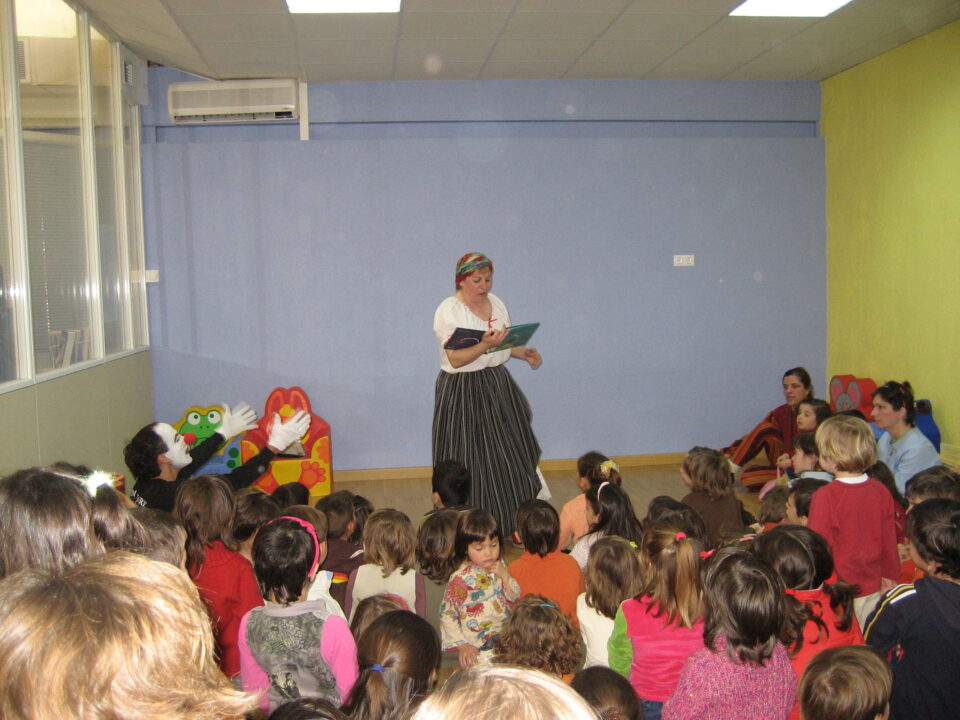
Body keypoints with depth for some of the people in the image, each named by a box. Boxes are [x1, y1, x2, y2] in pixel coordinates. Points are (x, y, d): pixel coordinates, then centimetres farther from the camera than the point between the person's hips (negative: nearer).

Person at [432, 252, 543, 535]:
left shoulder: (496, 303, 9)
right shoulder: (448, 311, -12)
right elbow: (456, 359, -19)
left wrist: (524, 352, 1)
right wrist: (485, 345, -31)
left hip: (499, 385, 7)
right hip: (464, 392, -6)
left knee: (511, 456, 8)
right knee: (471, 463, -1)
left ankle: (513, 525, 20)